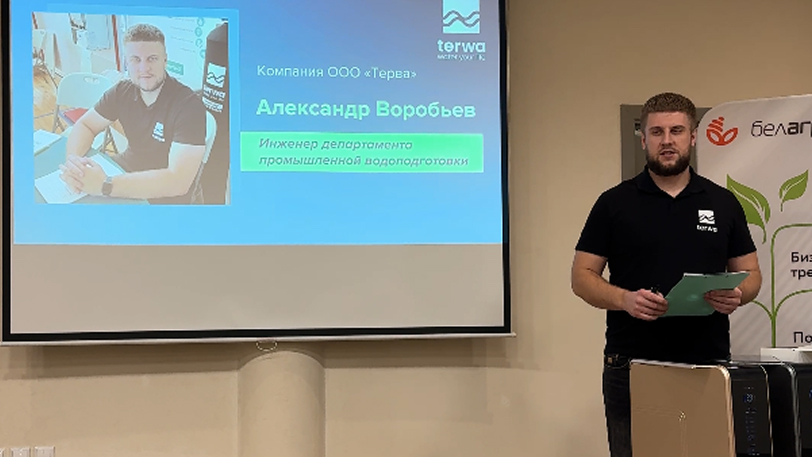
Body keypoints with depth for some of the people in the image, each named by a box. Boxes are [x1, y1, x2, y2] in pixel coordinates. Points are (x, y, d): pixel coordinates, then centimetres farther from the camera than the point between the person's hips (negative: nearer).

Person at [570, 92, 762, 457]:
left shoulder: (723, 203, 9)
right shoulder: (614, 203, 3)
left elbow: (751, 273, 12)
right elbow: (582, 276, 1)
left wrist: (737, 294, -11)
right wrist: (625, 298, -18)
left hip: (708, 366, 2)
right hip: (631, 368, -1)